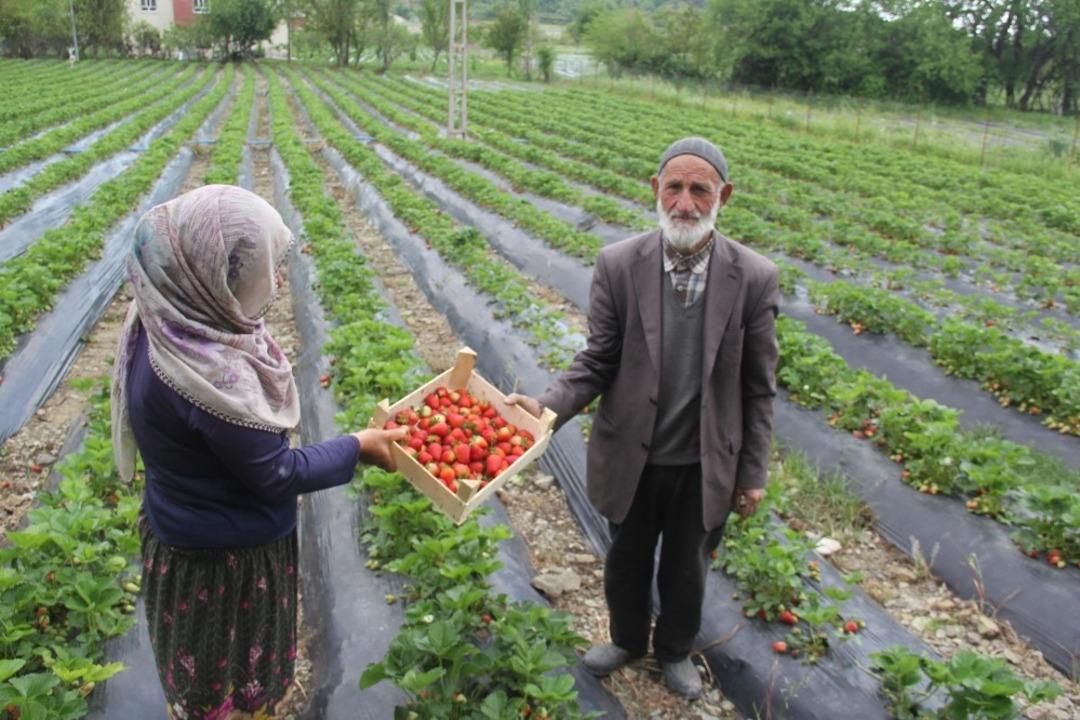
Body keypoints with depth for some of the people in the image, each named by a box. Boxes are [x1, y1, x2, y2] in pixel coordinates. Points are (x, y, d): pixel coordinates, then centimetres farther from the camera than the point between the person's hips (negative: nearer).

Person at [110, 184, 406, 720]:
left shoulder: (167, 324, -9)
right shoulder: (208, 374, -37)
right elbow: (276, 474, -24)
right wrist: (359, 447, -13)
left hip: (187, 529, 8)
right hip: (225, 556, -8)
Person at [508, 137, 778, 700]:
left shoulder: (753, 277, -14)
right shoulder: (618, 264, -15)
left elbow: (758, 387, -6)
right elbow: (598, 362, -9)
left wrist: (753, 471, 0)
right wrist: (548, 407, -27)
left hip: (704, 464, 0)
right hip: (632, 457, 0)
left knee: (686, 568, 23)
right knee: (626, 561, 24)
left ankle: (675, 649, 53)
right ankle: (627, 638, 55)